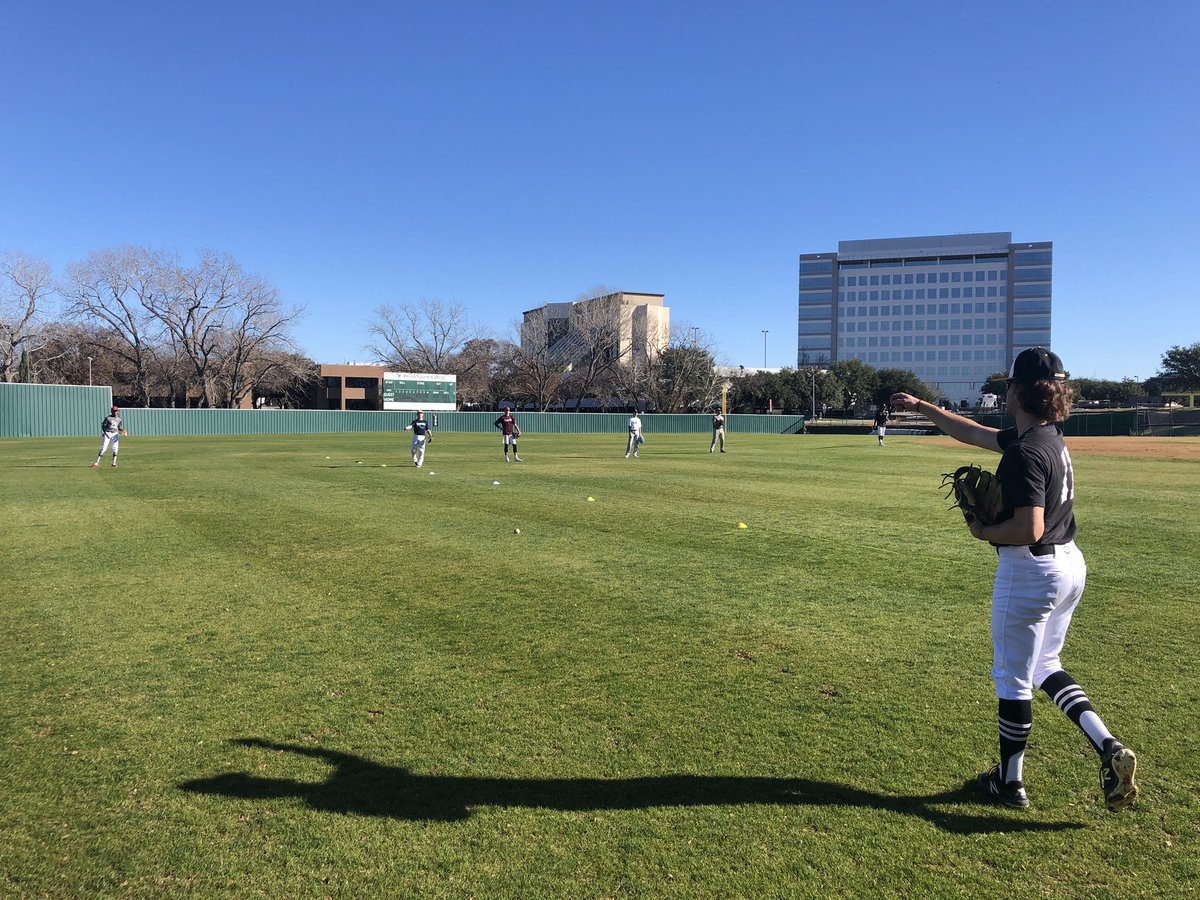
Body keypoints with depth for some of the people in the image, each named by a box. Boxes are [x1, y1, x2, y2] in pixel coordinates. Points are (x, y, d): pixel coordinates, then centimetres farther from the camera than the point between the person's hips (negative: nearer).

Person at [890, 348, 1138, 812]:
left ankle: (1009, 781, 25)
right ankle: (1109, 747, 15)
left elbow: (1029, 529, -29)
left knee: (1012, 679, 8)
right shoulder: (1049, 437, 6)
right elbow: (972, 432, 18)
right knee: (1044, 667, 25)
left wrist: (984, 531, -10)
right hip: (1071, 565, 9)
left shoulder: (1025, 452, -24)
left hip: (1030, 572, -9)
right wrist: (921, 406, 23)